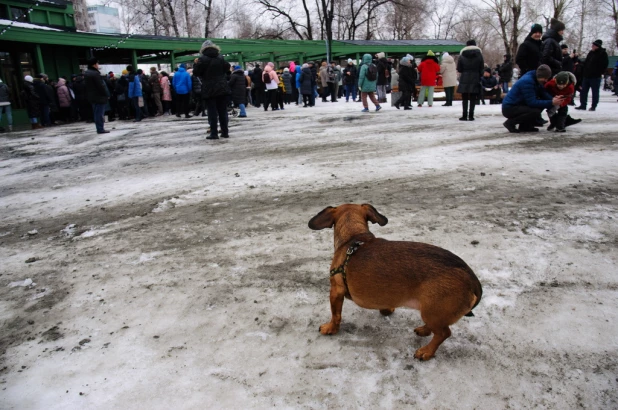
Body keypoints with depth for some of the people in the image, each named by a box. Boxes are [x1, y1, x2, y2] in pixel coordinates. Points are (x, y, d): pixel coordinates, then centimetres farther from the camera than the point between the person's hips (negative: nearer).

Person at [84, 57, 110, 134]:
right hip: (99, 97, -9)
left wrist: (89, 94, 21)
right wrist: (107, 94, -10)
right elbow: (101, 86, -19)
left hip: (92, 97, 9)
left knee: (97, 113, 14)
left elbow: (87, 86, 17)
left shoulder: (86, 73, 12)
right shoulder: (95, 73, -18)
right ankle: (100, 129, -3)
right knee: (100, 113, -5)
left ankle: (99, 128, 19)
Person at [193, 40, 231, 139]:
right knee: (223, 111, 8)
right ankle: (225, 132, 10)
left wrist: (196, 64, 13)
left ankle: (214, 133, -3)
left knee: (212, 112, -2)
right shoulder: (220, 58, 6)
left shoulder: (202, 59, -8)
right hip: (222, 89, 4)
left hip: (209, 90, -4)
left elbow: (196, 72, -4)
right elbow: (227, 69, 17)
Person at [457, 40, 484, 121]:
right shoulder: (479, 54, 3)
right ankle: (471, 116, -2)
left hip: (464, 79, 0)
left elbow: (459, 69, 2)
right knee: (473, 98, 2)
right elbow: (482, 68, 6)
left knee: (464, 98, 5)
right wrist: (479, 77, 18)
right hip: (475, 79, 0)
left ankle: (464, 115, 0)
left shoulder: (462, 55, 1)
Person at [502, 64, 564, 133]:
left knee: (541, 104, 5)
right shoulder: (527, 81, -22)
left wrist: (553, 99, -18)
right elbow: (532, 102, -25)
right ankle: (510, 123, -10)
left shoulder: (536, 79, 6)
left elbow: (544, 93, 2)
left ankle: (524, 125, 8)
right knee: (535, 112, -26)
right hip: (509, 108, -10)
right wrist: (551, 102, -25)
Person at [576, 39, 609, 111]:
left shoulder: (603, 53, -5)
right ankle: (583, 105, 13)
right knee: (583, 91, 7)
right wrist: (583, 72, 8)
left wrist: (600, 73, -13)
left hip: (595, 76, -6)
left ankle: (593, 106, 5)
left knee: (595, 92, 1)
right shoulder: (591, 53, 13)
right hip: (587, 75, 7)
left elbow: (605, 64, -8)